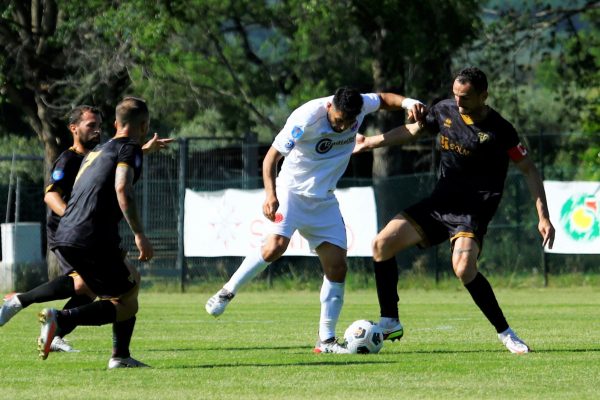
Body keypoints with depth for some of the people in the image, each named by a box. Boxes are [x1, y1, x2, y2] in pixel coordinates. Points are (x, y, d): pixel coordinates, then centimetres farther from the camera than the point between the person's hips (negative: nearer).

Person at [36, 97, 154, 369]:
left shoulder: (95, 152, 26)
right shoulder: (129, 148, 1)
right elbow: (122, 189, -16)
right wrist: (139, 234, -17)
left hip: (64, 240, 8)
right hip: (92, 241, -8)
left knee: (131, 281, 23)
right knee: (126, 304, -2)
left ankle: (121, 357, 17)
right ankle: (60, 319, -21)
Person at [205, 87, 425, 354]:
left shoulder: (360, 105, -9)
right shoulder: (306, 118, -24)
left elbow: (383, 99, 15)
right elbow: (271, 157, -19)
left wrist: (407, 103, -5)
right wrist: (271, 195, -30)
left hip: (324, 200, 5)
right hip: (291, 190, -5)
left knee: (337, 266, -4)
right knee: (276, 245, -28)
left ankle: (326, 340, 2)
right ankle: (227, 293, -9)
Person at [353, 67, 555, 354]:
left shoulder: (499, 130, -14)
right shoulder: (445, 111, 1)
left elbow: (528, 170, -7)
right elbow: (413, 132, 20)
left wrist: (543, 217, -12)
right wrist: (368, 143, 26)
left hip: (474, 210, -6)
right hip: (440, 201, 6)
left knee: (463, 267, -31)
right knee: (383, 243, -5)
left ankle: (505, 333, -15)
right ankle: (389, 323, 8)